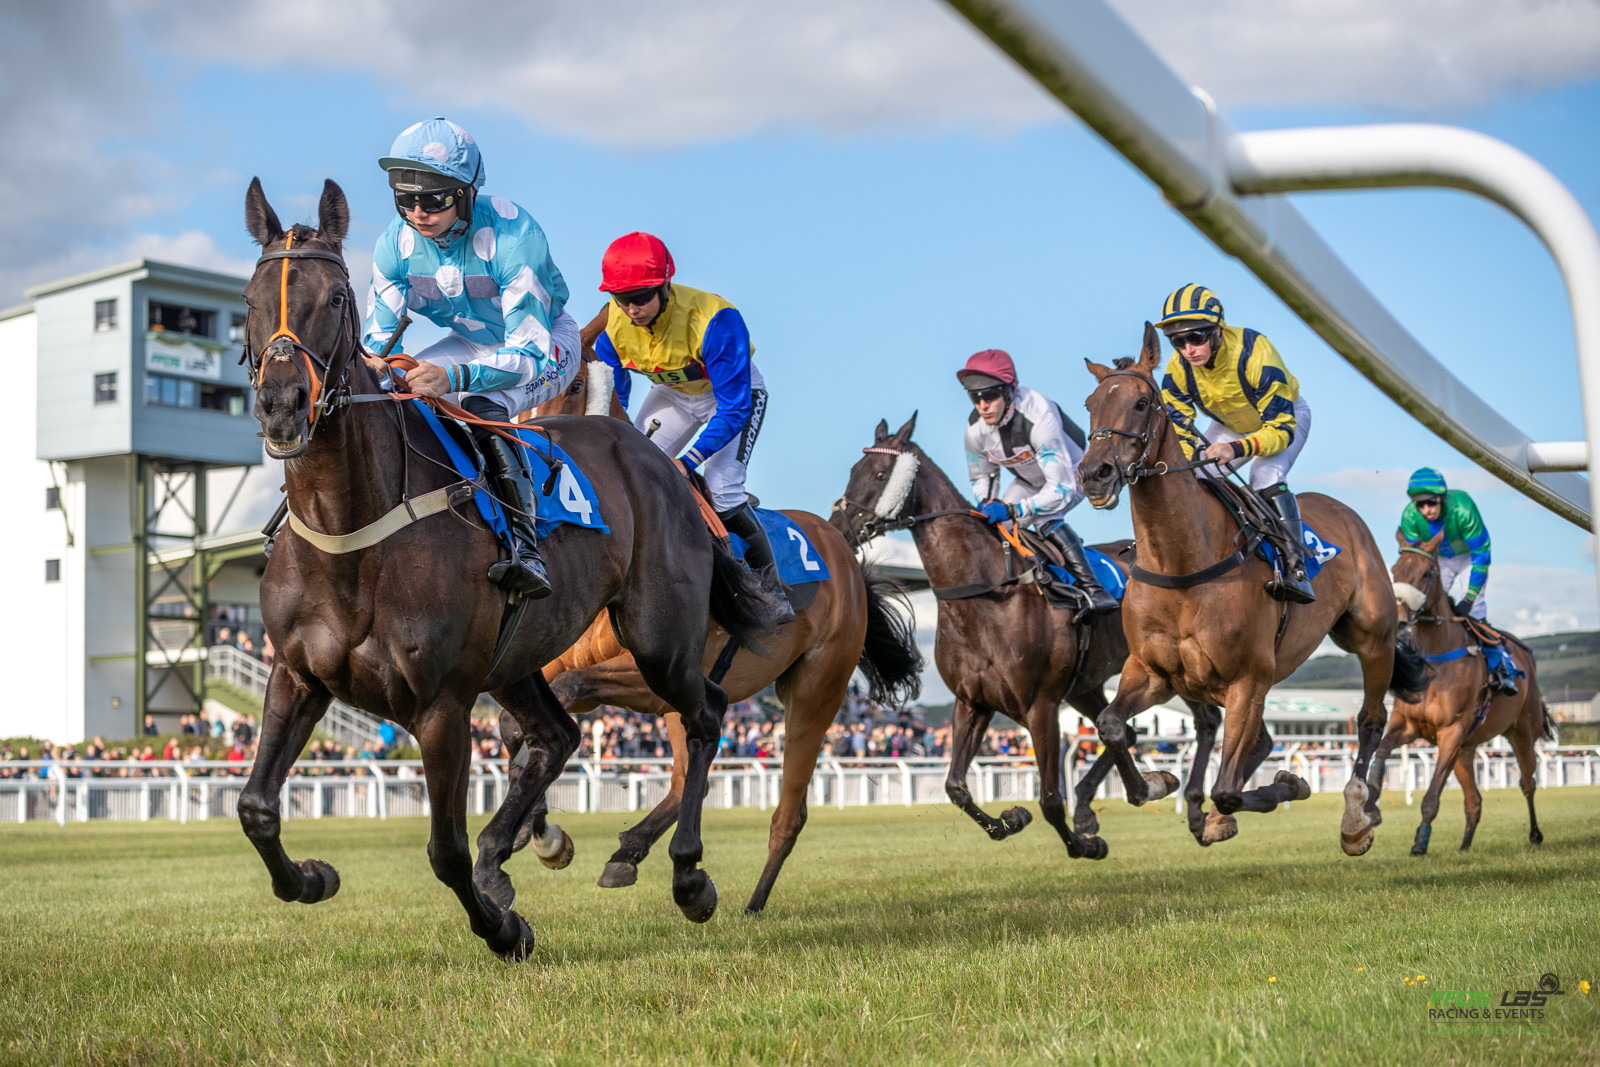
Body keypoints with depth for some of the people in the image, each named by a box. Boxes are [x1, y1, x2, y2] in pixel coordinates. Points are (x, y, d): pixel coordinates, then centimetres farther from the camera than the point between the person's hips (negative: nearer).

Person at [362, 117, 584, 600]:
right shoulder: (395, 244, -17)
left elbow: (531, 352, -38)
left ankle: (526, 550, -37)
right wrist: (371, 362, -35)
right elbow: (378, 333, -9)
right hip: (470, 342, 6)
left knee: (482, 410, -35)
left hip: (547, 343, -6)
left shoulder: (513, 237, -35)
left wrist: (454, 377, -54)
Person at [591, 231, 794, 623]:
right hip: (673, 394, 5)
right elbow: (609, 396, -6)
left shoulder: (714, 320, -39)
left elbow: (734, 407, -35)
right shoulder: (614, 323, -23)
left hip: (735, 393, -5)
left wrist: (687, 462, -40)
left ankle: (770, 586, -5)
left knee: (720, 488, -22)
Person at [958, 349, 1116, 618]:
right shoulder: (976, 429, -20)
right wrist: (987, 502, -20)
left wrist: (1013, 510, -49)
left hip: (1072, 474, -7)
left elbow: (1061, 491, -41)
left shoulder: (1038, 418, -40)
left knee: (1045, 520, -32)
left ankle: (1094, 590, -31)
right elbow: (981, 476, 2)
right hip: (1029, 481, 7)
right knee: (995, 527, -5)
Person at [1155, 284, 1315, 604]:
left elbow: (1281, 428, -39)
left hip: (1286, 416, -6)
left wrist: (1238, 449, -56)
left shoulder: (1255, 354, -40)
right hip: (1229, 424, 6)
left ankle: (1296, 568, -32)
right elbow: (1178, 429, -15)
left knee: (1266, 476, -31)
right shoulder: (1178, 368, -25)